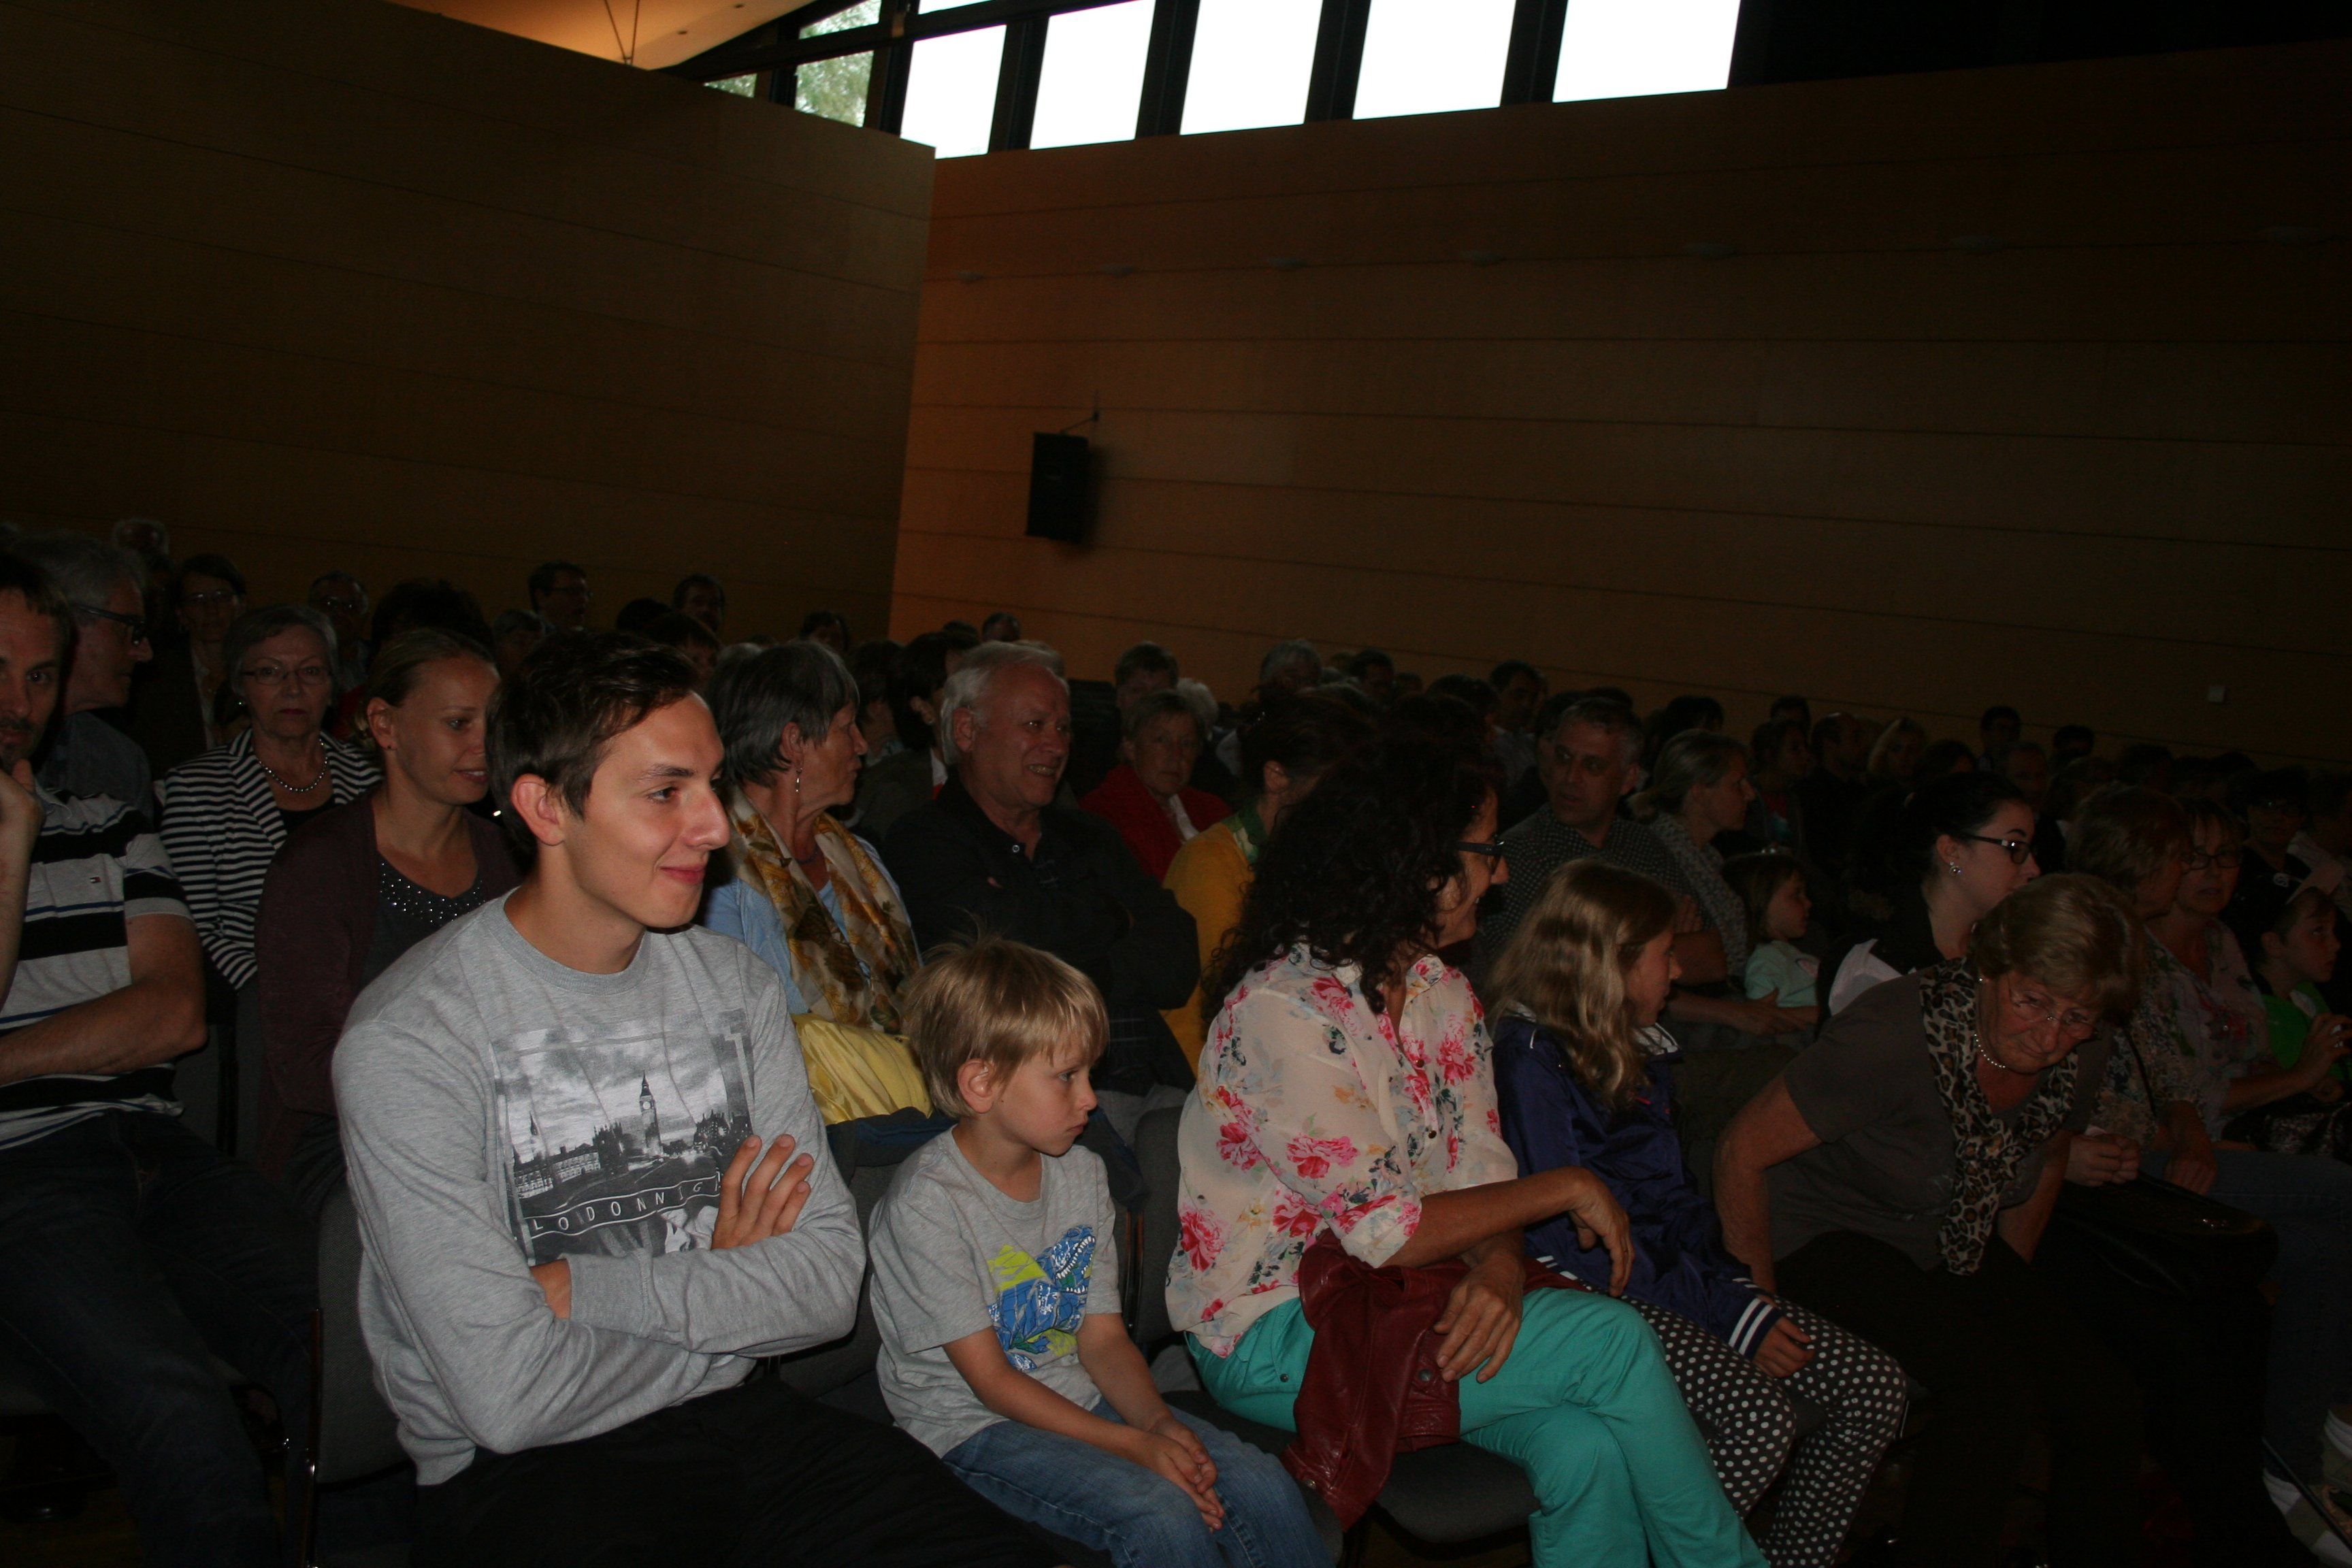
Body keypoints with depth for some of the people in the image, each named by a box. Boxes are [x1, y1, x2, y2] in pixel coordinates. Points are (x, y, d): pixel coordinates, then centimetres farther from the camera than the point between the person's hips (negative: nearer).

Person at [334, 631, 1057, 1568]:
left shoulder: (736, 985, 5)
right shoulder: (411, 1036, -13)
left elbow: (831, 1283, -2)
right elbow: (509, 1397, -17)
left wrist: (582, 1286, -13)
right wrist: (724, 1289, -3)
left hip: (741, 1421, 5)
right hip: (520, 1478, -4)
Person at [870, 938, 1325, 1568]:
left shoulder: (1082, 1174, 5)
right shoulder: (928, 1202, -17)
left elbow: (1103, 1336, 5)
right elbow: (990, 1380, -16)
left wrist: (1158, 1420, -15)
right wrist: (1131, 1444, -21)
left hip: (1081, 1401, 6)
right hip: (972, 1429, -6)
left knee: (1262, 1484, -14)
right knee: (1159, 1512, -29)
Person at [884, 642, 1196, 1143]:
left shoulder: (1089, 838, 22)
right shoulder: (924, 842, 4)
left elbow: (1180, 966, 11)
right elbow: (1012, 933, -13)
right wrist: (1111, 917, 6)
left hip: (1156, 1086, 5)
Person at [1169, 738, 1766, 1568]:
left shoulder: (1443, 992, 8)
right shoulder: (1282, 1008, -20)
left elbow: (1483, 1176, 6)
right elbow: (1387, 1232, -22)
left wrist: (1500, 1273, -17)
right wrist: (1566, 1188, -12)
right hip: (1272, 1341, -7)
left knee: (1586, 1445, -21)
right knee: (1610, 1338, -18)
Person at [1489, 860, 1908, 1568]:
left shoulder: (1639, 1051, 17)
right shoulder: (1531, 1058, -12)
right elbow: (1573, 1239, -17)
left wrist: (1739, 1290, 3)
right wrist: (1725, 1315, -15)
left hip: (1669, 1272, 9)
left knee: (1875, 1384, -4)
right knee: (1760, 1417, -28)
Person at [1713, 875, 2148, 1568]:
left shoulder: (2079, 1062, -8)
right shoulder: (1894, 1038, -29)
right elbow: (1742, 1152, -22)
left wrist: (2008, 1291, 15)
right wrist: (1764, 1304, -16)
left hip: (1951, 1251, 7)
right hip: (1824, 1239, -7)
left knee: (2107, 1406, -9)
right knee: (1995, 1388, -26)